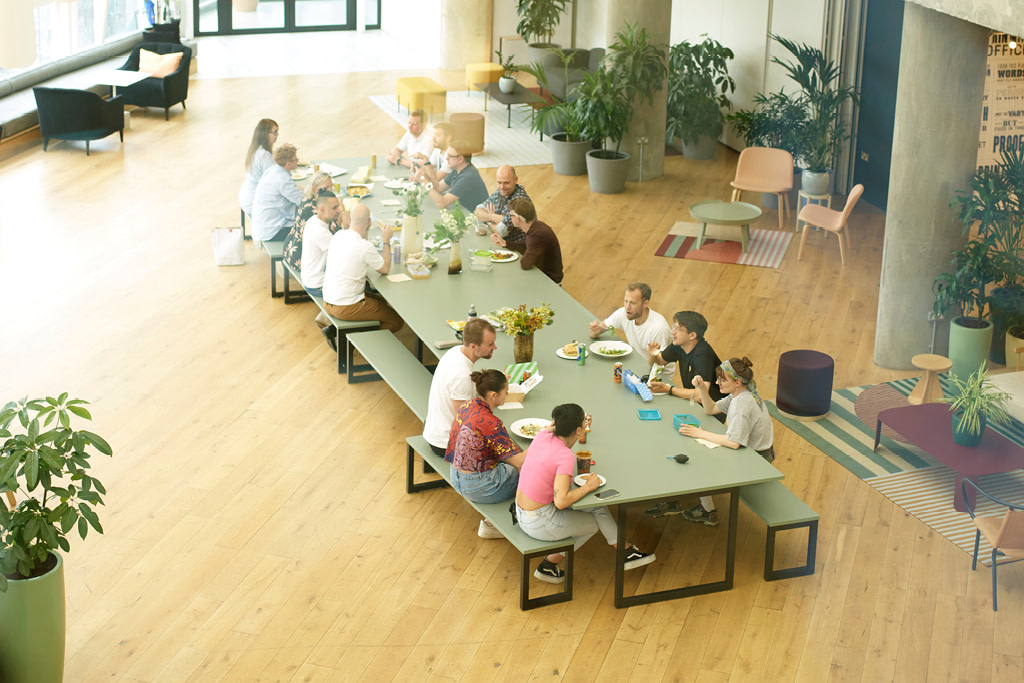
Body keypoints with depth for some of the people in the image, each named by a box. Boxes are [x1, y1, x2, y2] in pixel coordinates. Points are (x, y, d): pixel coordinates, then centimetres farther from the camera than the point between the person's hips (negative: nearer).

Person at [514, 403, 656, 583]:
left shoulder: (543, 436, -4)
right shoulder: (566, 456, -28)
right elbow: (561, 501, -32)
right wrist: (587, 487, -19)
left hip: (522, 512, 8)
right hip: (538, 523, -8)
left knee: (597, 507, 16)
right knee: (592, 523, 17)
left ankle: (627, 552, 30)